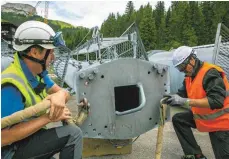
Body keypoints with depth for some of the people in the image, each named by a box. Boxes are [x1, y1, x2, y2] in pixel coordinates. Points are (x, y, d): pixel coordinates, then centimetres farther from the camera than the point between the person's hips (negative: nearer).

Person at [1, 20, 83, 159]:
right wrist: (48, 118, -29)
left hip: (28, 137, 8)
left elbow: (64, 92, -2)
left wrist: (60, 95, -26)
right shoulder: (11, 85, -28)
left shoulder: (38, 72, -2)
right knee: (73, 134, -19)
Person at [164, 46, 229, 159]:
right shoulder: (190, 76, 0)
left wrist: (185, 101, -40)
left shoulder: (210, 73, -26)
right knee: (178, 119, 1)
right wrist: (171, 99, -18)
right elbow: (182, 94, 4)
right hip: (202, 116, 8)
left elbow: (216, 101, -37)